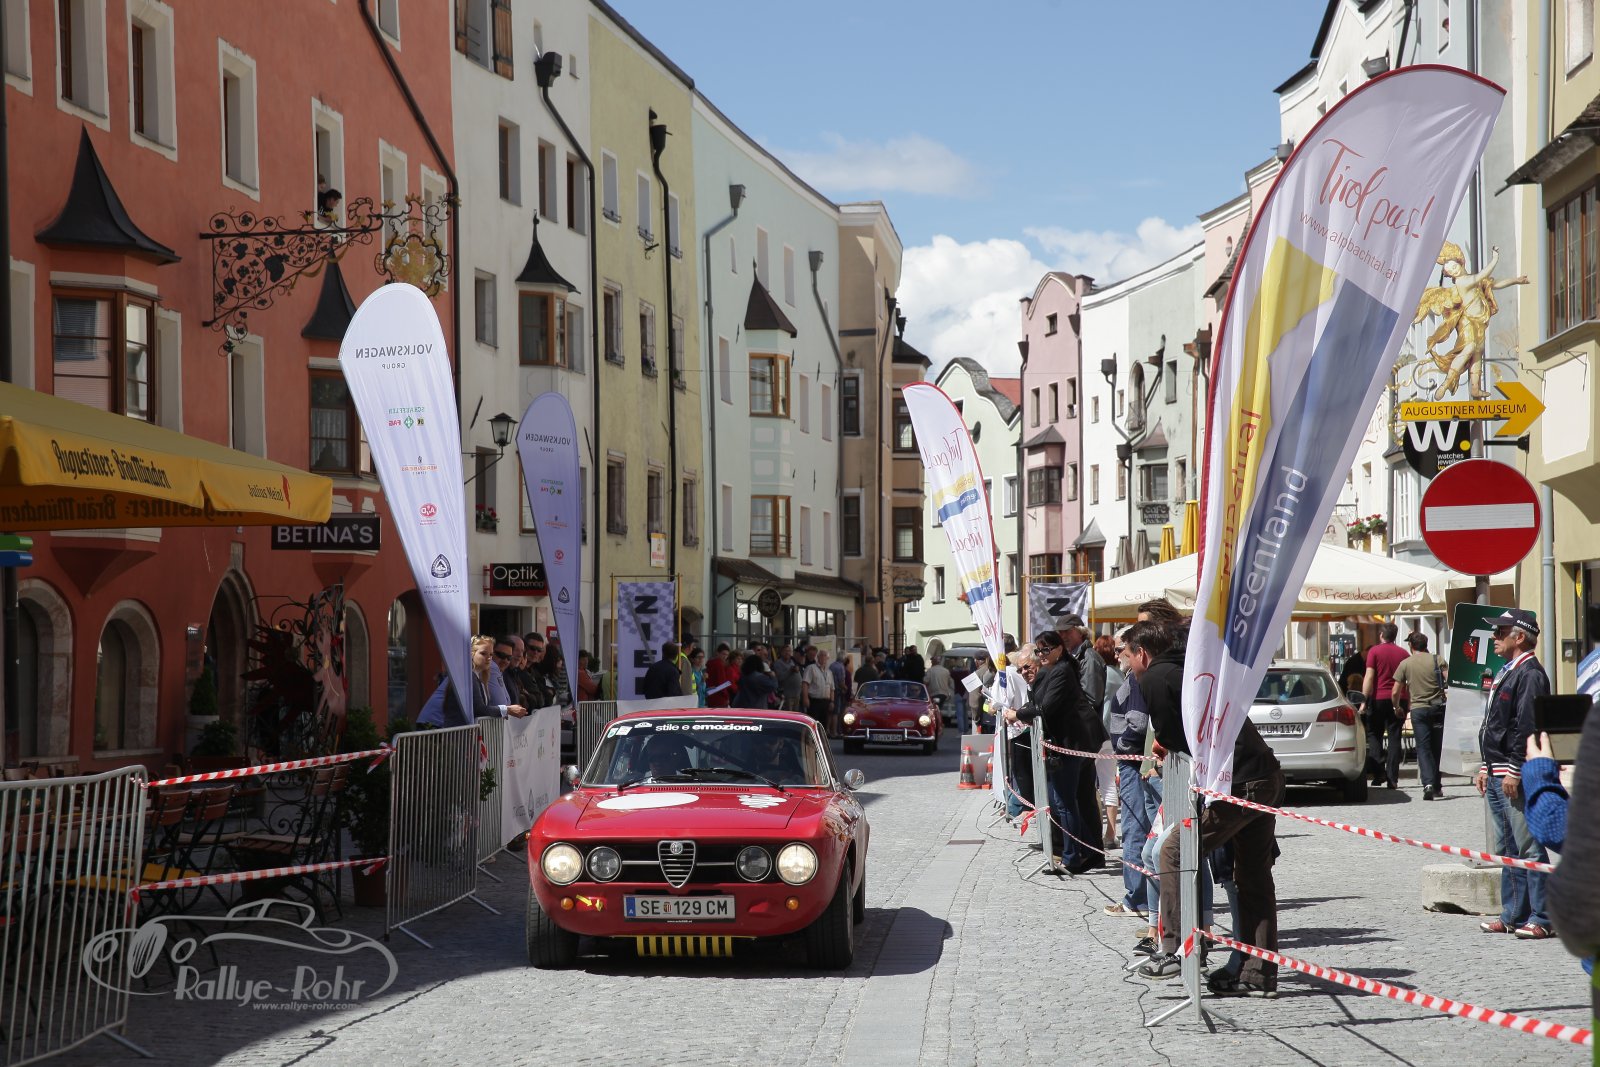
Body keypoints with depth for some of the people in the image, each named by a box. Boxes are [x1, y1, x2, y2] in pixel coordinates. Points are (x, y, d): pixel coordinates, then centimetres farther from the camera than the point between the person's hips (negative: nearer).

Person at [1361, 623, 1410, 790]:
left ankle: (1379, 771, -4)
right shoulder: (1403, 653, 6)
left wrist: (1364, 700, -10)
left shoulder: (1375, 651, -4)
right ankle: (1392, 778, 2)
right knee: (1394, 738, 5)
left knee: (1374, 734, 11)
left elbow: (1369, 677, -10)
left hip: (1379, 698, -3)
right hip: (1397, 700, 3)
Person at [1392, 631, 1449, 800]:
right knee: (1436, 748, 11)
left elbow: (1396, 692, 1)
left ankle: (1428, 784, -20)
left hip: (1418, 709, -2)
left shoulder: (1405, 664, 1)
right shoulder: (1437, 660, 2)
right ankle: (1437, 787, 16)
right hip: (1438, 707, 2)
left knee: (1423, 748, -2)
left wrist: (1397, 708, 18)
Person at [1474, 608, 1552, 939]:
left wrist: (1515, 771, -23)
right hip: (1498, 775, 11)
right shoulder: (1506, 673, 19)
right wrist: (1487, 768, 22)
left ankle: (1541, 919, -6)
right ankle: (1513, 915, 19)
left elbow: (1527, 726, -20)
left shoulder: (1530, 674, -13)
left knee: (1529, 848, -8)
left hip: (1516, 777, -11)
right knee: (1507, 849, 14)